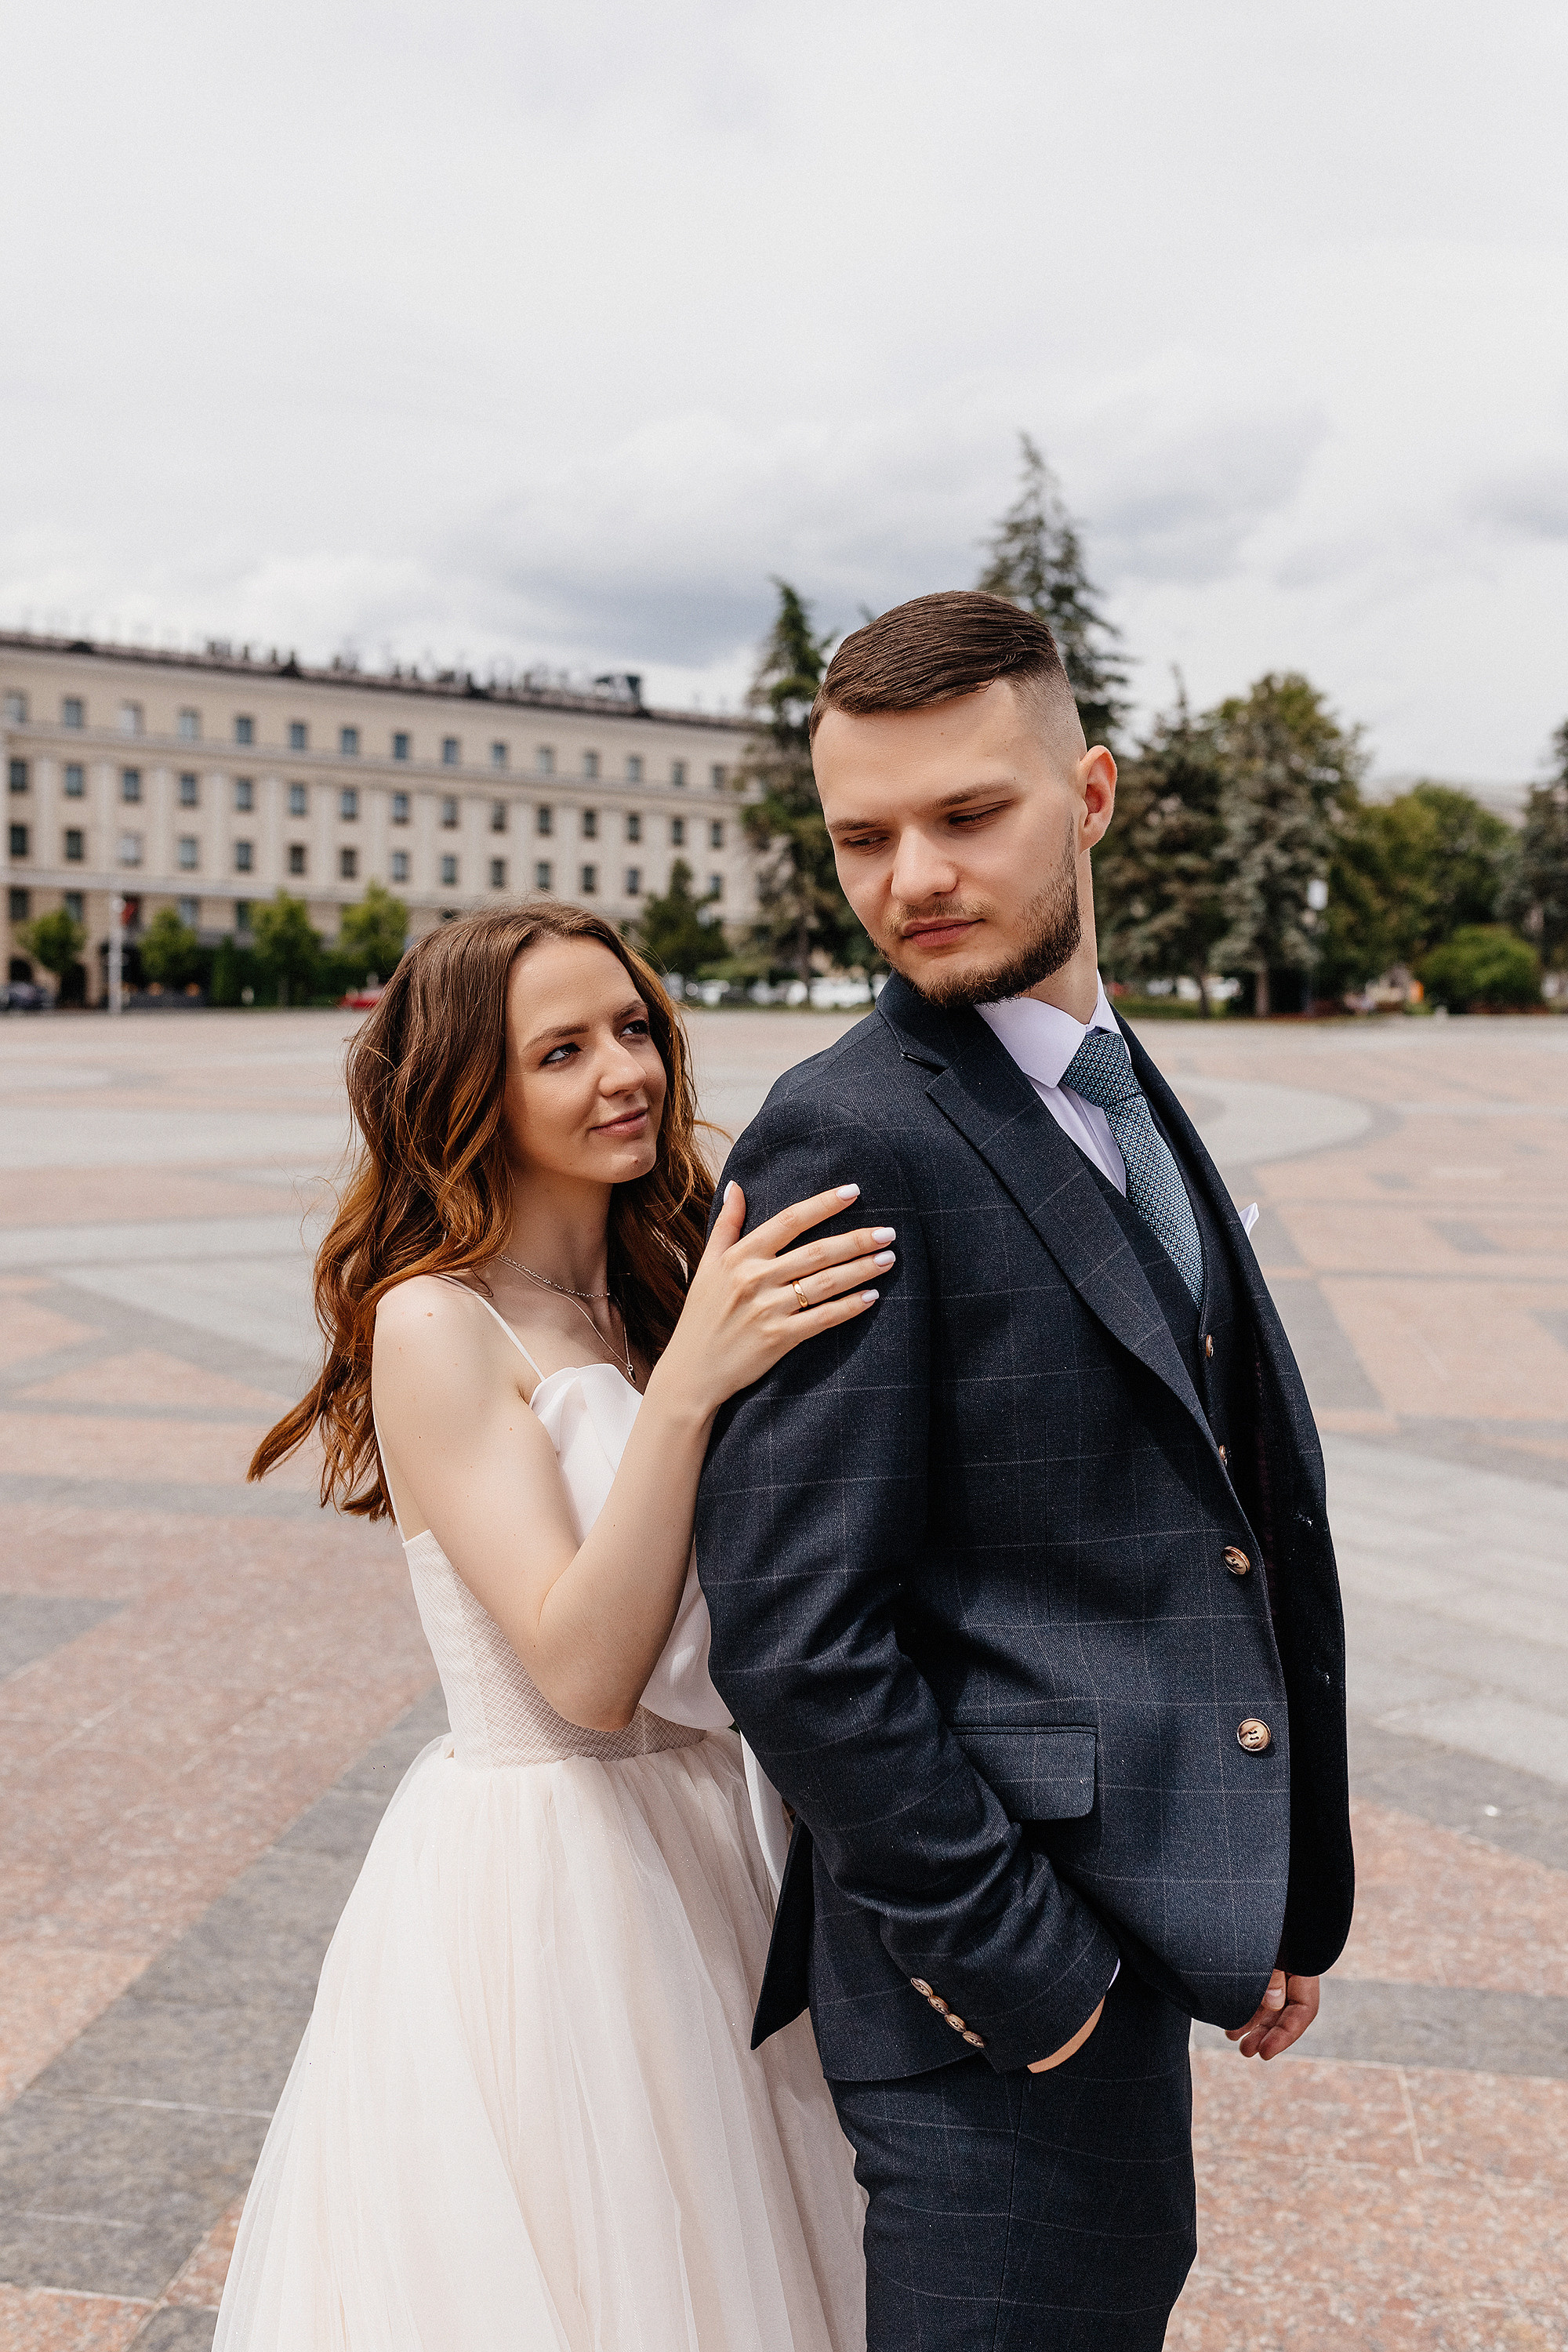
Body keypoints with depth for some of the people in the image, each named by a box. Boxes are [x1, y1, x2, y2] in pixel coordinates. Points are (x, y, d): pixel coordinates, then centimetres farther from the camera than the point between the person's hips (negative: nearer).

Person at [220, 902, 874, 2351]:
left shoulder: (654, 1294, 5)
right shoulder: (439, 1325, -17)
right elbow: (585, 1670, -24)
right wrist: (685, 1388, -33)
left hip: (692, 1856, 7)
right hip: (533, 1889, -7)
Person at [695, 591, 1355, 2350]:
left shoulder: (1127, 1098, 10)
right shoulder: (848, 1140, -18)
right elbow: (793, 1631, -22)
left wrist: (1285, 1889, 13)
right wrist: (1008, 1964, -17)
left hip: (1135, 1926, 9)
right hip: (1005, 1994, -9)